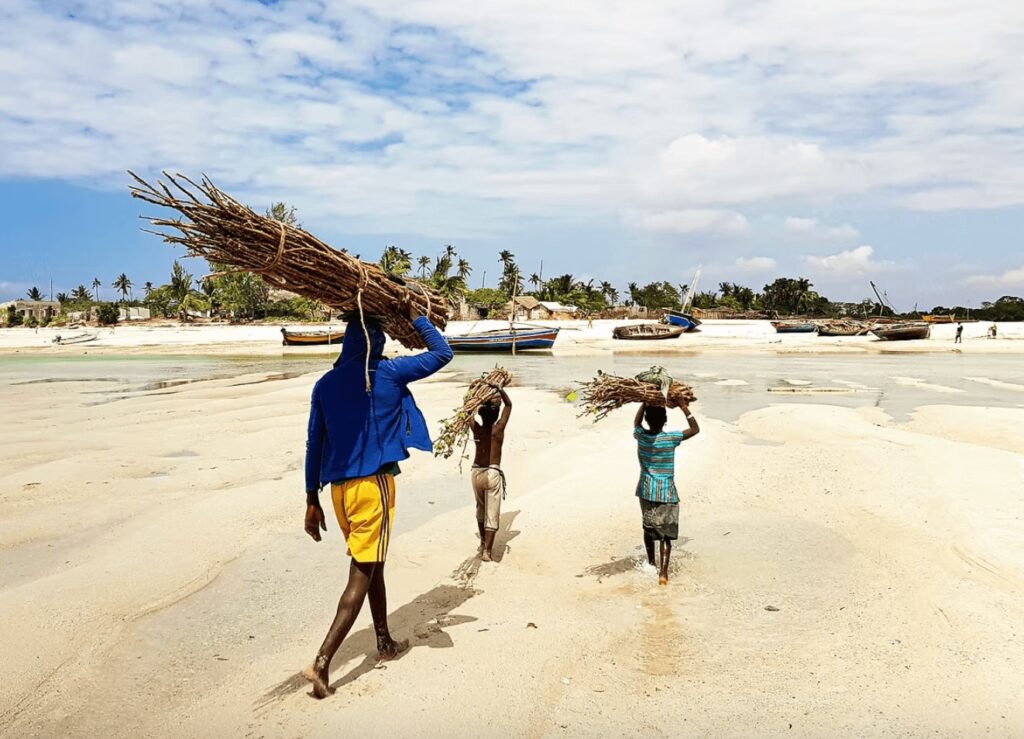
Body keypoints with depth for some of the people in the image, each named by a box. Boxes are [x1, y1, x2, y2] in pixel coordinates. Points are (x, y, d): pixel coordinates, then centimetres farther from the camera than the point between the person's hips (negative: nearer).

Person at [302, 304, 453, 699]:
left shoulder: (325, 384, 8)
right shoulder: (387, 373, -5)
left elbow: (314, 444, 9)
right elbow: (442, 353, 3)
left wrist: (312, 500, 15)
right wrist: (415, 317, 14)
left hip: (339, 487, 6)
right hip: (373, 484, -6)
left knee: (372, 564, 21)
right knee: (361, 574, -2)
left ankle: (385, 642, 36)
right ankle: (321, 662, -9)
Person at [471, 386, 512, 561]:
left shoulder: (476, 429, -4)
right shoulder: (498, 429, -10)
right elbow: (508, 405, 1)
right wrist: (499, 389, -2)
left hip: (477, 472, 4)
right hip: (492, 473, -4)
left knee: (481, 509, 23)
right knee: (492, 513, 0)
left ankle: (483, 542, 35)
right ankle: (487, 550, -7)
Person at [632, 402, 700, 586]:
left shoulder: (640, 436, -6)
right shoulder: (670, 439, -16)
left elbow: (636, 423, 19)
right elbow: (695, 429, -3)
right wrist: (684, 407, -3)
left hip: (645, 491, 4)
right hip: (666, 493, -4)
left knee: (648, 529, 20)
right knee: (666, 533, 1)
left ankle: (651, 564, 35)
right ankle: (663, 572, -8)